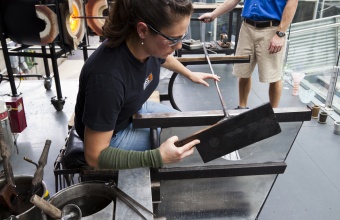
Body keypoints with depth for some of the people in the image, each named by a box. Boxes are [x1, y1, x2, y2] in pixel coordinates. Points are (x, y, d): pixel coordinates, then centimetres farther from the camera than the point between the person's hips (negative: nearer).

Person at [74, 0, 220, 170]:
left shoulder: (149, 45, -20)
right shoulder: (107, 77, -43)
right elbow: (95, 156, -34)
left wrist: (190, 74, 23)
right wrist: (158, 156, -41)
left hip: (133, 111, 7)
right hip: (112, 133, -6)